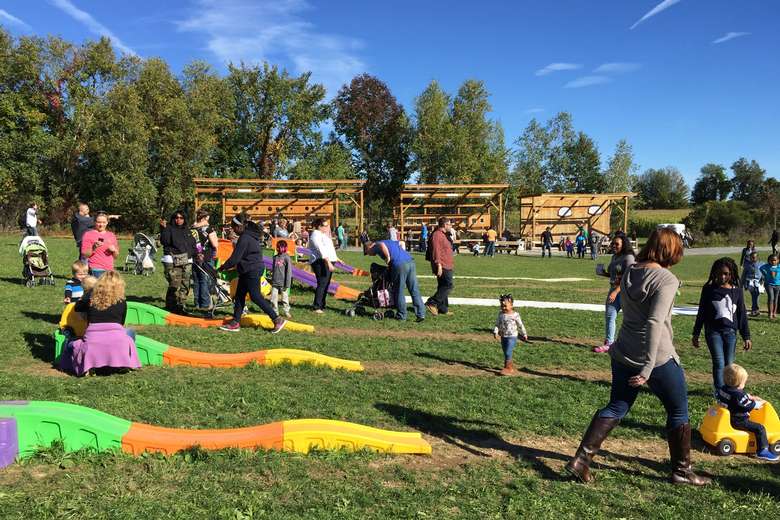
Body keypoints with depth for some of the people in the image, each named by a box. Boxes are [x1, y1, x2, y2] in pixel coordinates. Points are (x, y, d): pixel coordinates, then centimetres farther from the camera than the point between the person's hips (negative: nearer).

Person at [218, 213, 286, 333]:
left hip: (251, 271, -10)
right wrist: (230, 266, 13)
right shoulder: (251, 234, 11)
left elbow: (235, 258, -20)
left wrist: (223, 268, -8)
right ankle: (235, 323, 18)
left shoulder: (244, 238, -19)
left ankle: (278, 319, -1)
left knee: (255, 296, -5)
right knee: (239, 296, 12)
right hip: (248, 271, 10)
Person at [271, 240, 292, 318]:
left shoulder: (286, 257, -7)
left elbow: (289, 271, -8)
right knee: (273, 298, 4)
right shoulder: (275, 257, 9)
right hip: (275, 282, 5)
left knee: (285, 298, 5)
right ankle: (275, 311, 15)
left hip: (283, 283, -4)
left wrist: (287, 284, -11)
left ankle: (286, 311, 16)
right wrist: (272, 280, 16)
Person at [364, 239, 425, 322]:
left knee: (399, 292, 6)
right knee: (415, 290, 8)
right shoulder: (388, 241, 31)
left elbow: (382, 245, -14)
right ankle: (421, 314, 6)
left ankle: (401, 315, 13)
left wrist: (388, 258, -5)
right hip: (410, 261, 7)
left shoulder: (375, 246, 8)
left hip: (399, 264, -7)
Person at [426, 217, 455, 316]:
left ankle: (443, 309, 15)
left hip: (446, 266, 11)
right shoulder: (437, 235, -13)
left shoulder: (443, 235, 21)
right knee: (448, 285, -15)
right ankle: (432, 303, -15)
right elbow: (436, 251, -21)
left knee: (443, 287, 11)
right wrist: (439, 265, -26)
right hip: (442, 267, -11)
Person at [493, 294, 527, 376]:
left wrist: (524, 334, 8)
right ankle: (511, 367, 25)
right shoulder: (501, 314, 3)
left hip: (512, 337, -6)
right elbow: (497, 324, 3)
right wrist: (495, 332, -13)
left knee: (508, 353, -12)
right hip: (503, 337, 6)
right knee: (506, 353, 12)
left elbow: (520, 325, 0)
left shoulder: (515, 315, -10)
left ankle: (508, 368, -4)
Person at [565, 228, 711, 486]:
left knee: (616, 408, 15)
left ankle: (581, 459, 8)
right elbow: (655, 322, -25)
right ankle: (681, 471, 26)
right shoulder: (666, 279, -17)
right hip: (657, 358, -6)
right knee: (678, 412, 14)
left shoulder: (629, 274, 5)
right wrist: (647, 369, -24)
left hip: (624, 355, 7)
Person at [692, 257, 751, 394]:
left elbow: (742, 314, 9)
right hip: (713, 331, -2)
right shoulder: (709, 289, 0)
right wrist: (696, 334, 5)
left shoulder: (737, 291, 5)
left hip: (730, 332, 2)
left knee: (729, 364, 5)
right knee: (719, 363, -10)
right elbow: (701, 312, 5)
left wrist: (746, 336, 7)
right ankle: (720, 392, -6)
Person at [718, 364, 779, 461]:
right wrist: (761, 403, 1)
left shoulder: (724, 389, 1)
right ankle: (762, 451, -9)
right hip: (737, 422, -10)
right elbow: (751, 406, -15)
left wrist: (752, 397, 13)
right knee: (759, 428, -10)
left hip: (727, 418, 10)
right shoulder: (738, 396, -27)